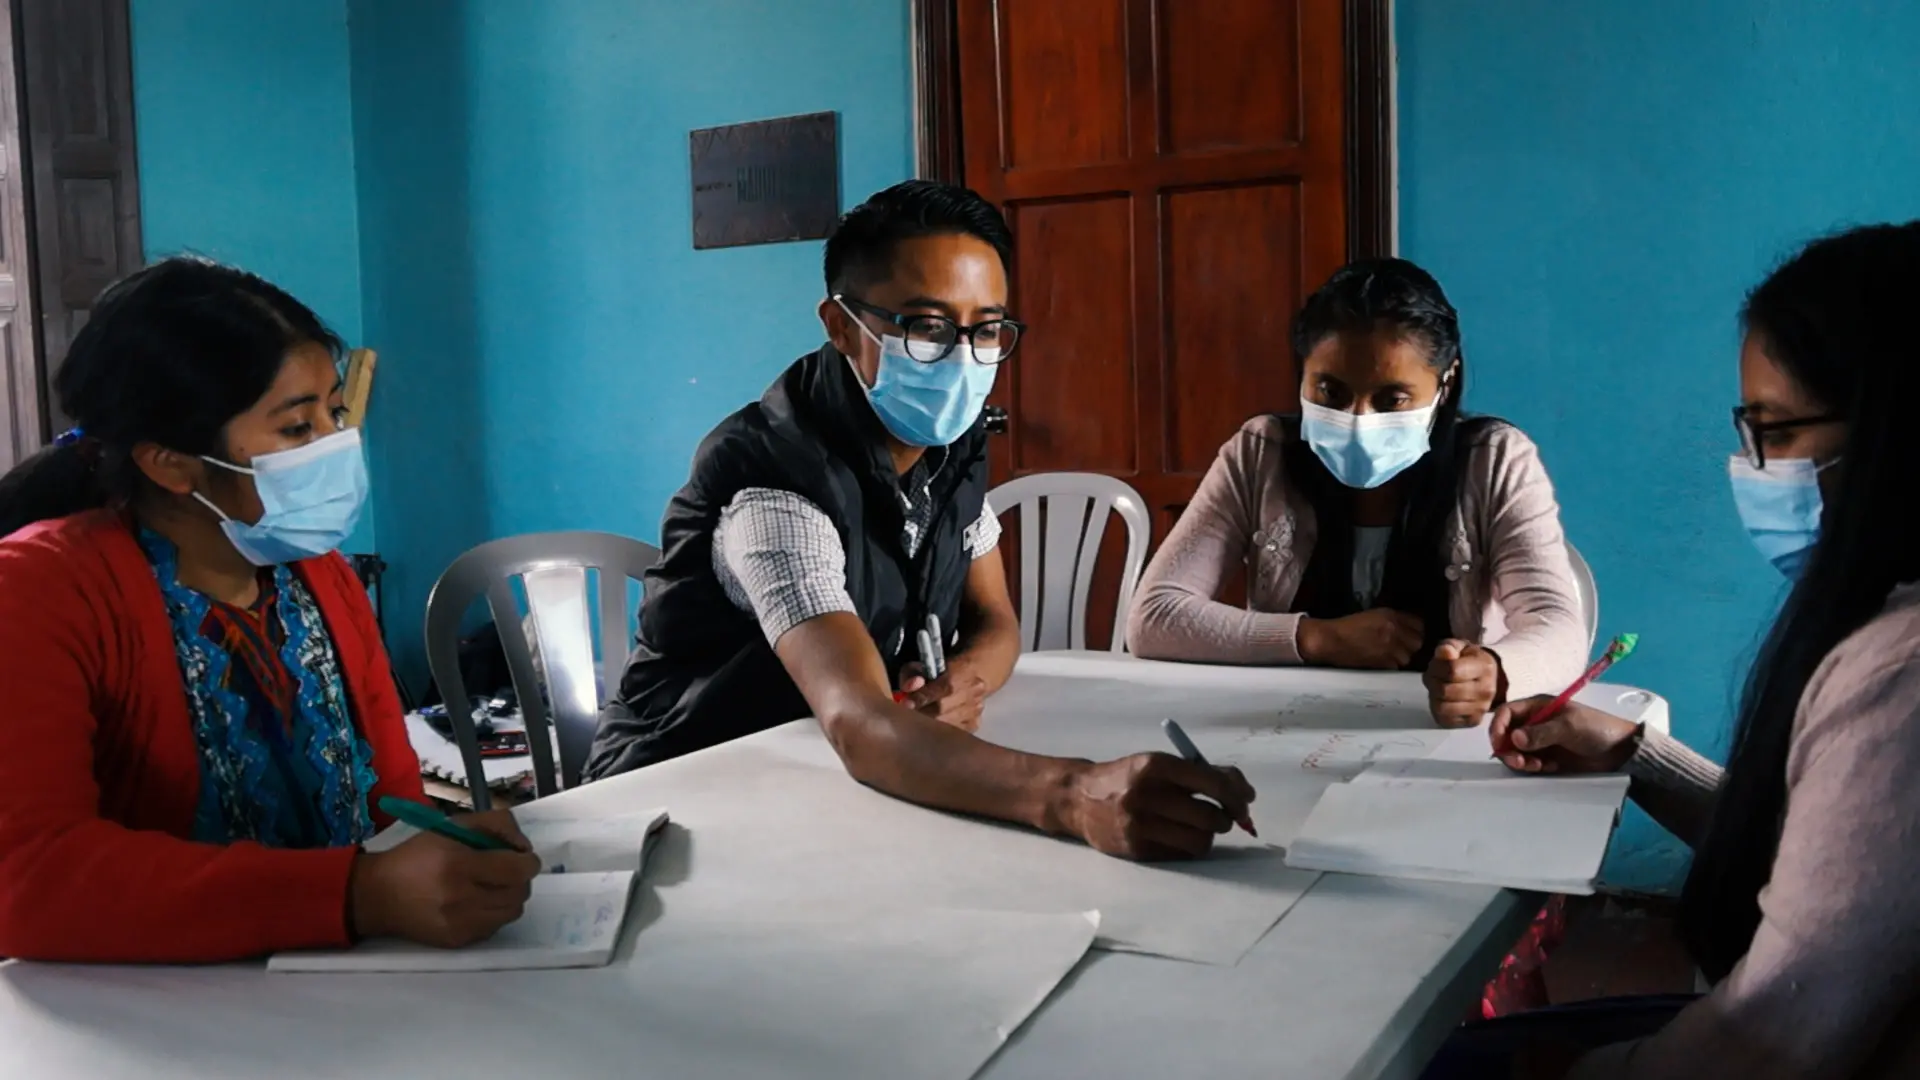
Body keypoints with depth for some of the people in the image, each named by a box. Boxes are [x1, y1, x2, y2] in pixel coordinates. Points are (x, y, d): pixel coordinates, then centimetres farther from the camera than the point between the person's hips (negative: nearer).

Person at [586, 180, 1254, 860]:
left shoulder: (951, 444, -3)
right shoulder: (777, 481, -28)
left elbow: (994, 621, 5)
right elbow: (861, 729, -40)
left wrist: (962, 681, -19)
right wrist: (1075, 796, -55)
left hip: (828, 782, 7)